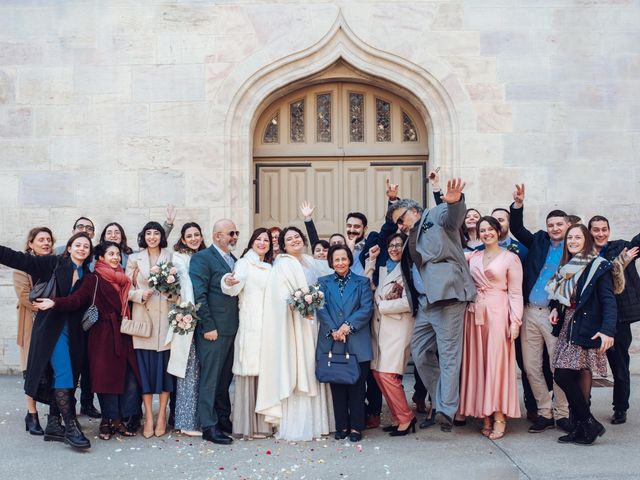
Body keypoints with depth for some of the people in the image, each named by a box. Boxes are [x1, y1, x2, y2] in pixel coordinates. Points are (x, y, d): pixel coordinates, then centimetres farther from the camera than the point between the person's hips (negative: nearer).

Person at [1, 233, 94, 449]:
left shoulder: (87, 277, 10)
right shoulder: (54, 264, 0)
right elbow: (20, 260, -6)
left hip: (72, 332, 4)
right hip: (51, 328, -4)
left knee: (59, 376, 8)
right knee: (62, 373, -13)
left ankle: (53, 424, 14)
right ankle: (71, 426, -13)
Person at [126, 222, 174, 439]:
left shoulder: (170, 257, 9)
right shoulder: (134, 259, 11)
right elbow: (127, 289, 8)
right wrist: (140, 295, -10)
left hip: (165, 317, 0)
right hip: (142, 317, 0)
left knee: (164, 365, -1)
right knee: (145, 366, -2)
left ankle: (162, 416, 8)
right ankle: (148, 418, 4)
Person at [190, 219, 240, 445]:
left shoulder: (235, 260, 17)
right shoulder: (202, 258, -7)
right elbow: (199, 294, -13)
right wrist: (208, 326, -17)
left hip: (232, 329, 8)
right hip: (213, 329, -7)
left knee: (226, 377, 14)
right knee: (210, 378, -2)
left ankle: (224, 419, 24)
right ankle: (209, 426, 2)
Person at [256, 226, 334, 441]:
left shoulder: (311, 263, 16)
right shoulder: (283, 266, -5)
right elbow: (281, 297, -14)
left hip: (312, 323, 7)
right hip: (294, 324, -7)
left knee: (312, 371, 9)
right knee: (295, 372, -7)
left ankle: (315, 422, 15)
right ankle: (294, 427, -3)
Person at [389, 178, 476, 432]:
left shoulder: (435, 216, 6)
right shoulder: (411, 239, 29)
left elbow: (454, 216, -16)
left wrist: (455, 202, -37)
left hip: (448, 292, -9)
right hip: (426, 299, 9)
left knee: (448, 353, -8)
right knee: (420, 350, 9)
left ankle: (447, 410, -11)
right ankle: (440, 401, 18)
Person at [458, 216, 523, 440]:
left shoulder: (510, 258, 3)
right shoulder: (473, 256, 13)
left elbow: (515, 293, -2)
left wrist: (515, 321, -8)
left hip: (498, 312, -4)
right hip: (475, 312, 4)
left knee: (498, 361, -7)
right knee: (478, 362, 3)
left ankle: (499, 416, -3)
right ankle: (485, 415, 8)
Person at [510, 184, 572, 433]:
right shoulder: (539, 241, 12)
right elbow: (517, 229, 8)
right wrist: (518, 203, -6)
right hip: (530, 312, 4)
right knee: (531, 366, 5)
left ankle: (562, 414, 13)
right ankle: (545, 413, 16)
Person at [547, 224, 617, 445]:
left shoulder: (598, 267, -6)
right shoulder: (567, 267, 16)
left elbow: (608, 301, -14)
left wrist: (607, 330, -26)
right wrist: (555, 308, 5)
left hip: (587, 329, -7)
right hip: (568, 327, 7)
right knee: (562, 376, 0)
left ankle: (586, 424, -2)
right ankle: (585, 425, 7)